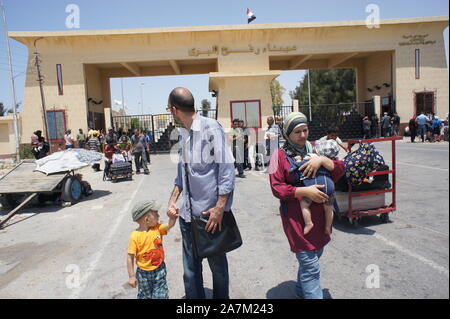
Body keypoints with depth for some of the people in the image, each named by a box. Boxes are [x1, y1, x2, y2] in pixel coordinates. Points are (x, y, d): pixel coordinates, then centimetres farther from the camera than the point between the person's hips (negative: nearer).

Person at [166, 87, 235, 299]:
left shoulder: (210, 127, -12)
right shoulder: (183, 133, 10)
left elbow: (227, 168, -15)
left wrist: (220, 208, -17)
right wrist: (172, 200, 11)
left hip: (211, 213, -6)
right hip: (188, 213, 6)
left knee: (217, 264, 14)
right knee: (190, 269, 14)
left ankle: (221, 297, 36)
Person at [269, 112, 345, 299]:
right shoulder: (280, 155, -5)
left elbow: (340, 171, 3)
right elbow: (277, 188, -11)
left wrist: (322, 160, -14)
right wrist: (305, 191, -19)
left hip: (319, 215, 7)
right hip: (296, 217, -6)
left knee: (315, 254, 21)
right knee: (311, 267, -7)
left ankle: (301, 290, 45)